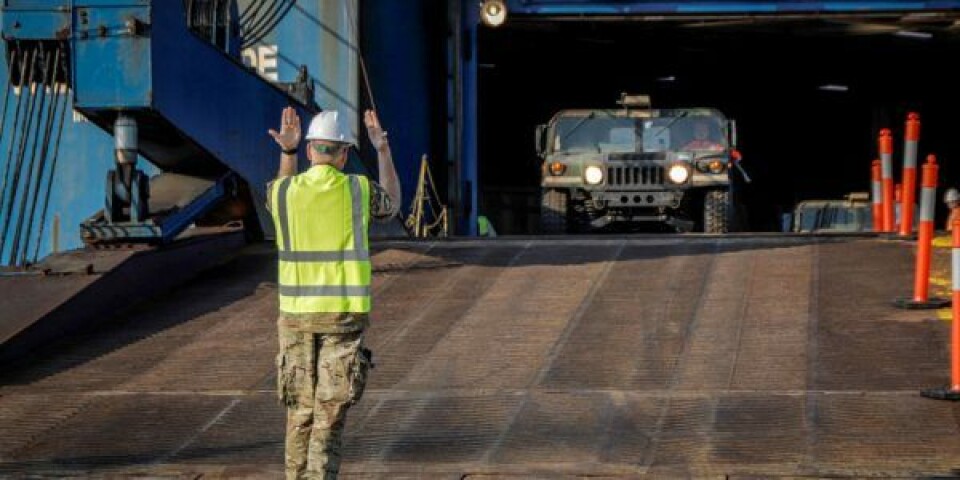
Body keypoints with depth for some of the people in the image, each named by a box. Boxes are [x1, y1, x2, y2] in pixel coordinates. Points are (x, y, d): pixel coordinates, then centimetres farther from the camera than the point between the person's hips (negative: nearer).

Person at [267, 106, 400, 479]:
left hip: (296, 312, 2)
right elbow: (391, 204, 19)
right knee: (329, 413, -2)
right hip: (344, 312, -2)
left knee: (300, 411, 13)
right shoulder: (359, 190, -6)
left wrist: (287, 152, 19)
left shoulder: (282, 190, -2)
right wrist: (383, 150, 21)